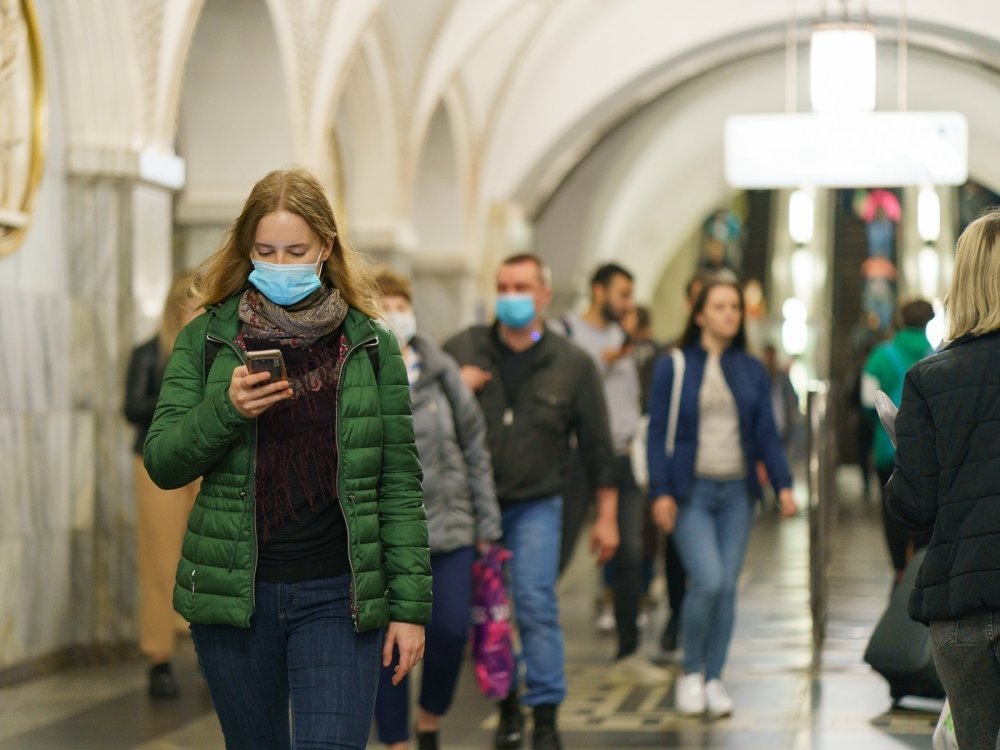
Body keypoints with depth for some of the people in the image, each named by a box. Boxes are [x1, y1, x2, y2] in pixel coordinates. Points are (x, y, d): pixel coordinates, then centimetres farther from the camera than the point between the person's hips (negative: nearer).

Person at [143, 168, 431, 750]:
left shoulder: (370, 346, 2)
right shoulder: (207, 340, 4)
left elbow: (399, 483, 1)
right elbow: (162, 464, -1)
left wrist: (410, 605, -4)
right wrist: (225, 408, -19)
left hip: (337, 595, -1)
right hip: (232, 591, 2)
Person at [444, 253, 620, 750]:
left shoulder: (572, 365, 1)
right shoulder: (462, 351, 0)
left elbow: (597, 446, 6)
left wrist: (606, 516, 5)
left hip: (535, 505, -2)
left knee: (535, 605, -13)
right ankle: (508, 704, 22)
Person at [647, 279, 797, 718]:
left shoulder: (752, 371, 9)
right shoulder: (673, 367, 0)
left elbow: (766, 433, 10)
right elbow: (658, 432, -1)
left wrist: (783, 485, -2)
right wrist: (660, 492, -10)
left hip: (737, 492, 3)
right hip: (691, 490, -3)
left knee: (727, 587, 2)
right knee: (707, 581, -16)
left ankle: (713, 679, 13)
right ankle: (690, 673, 3)